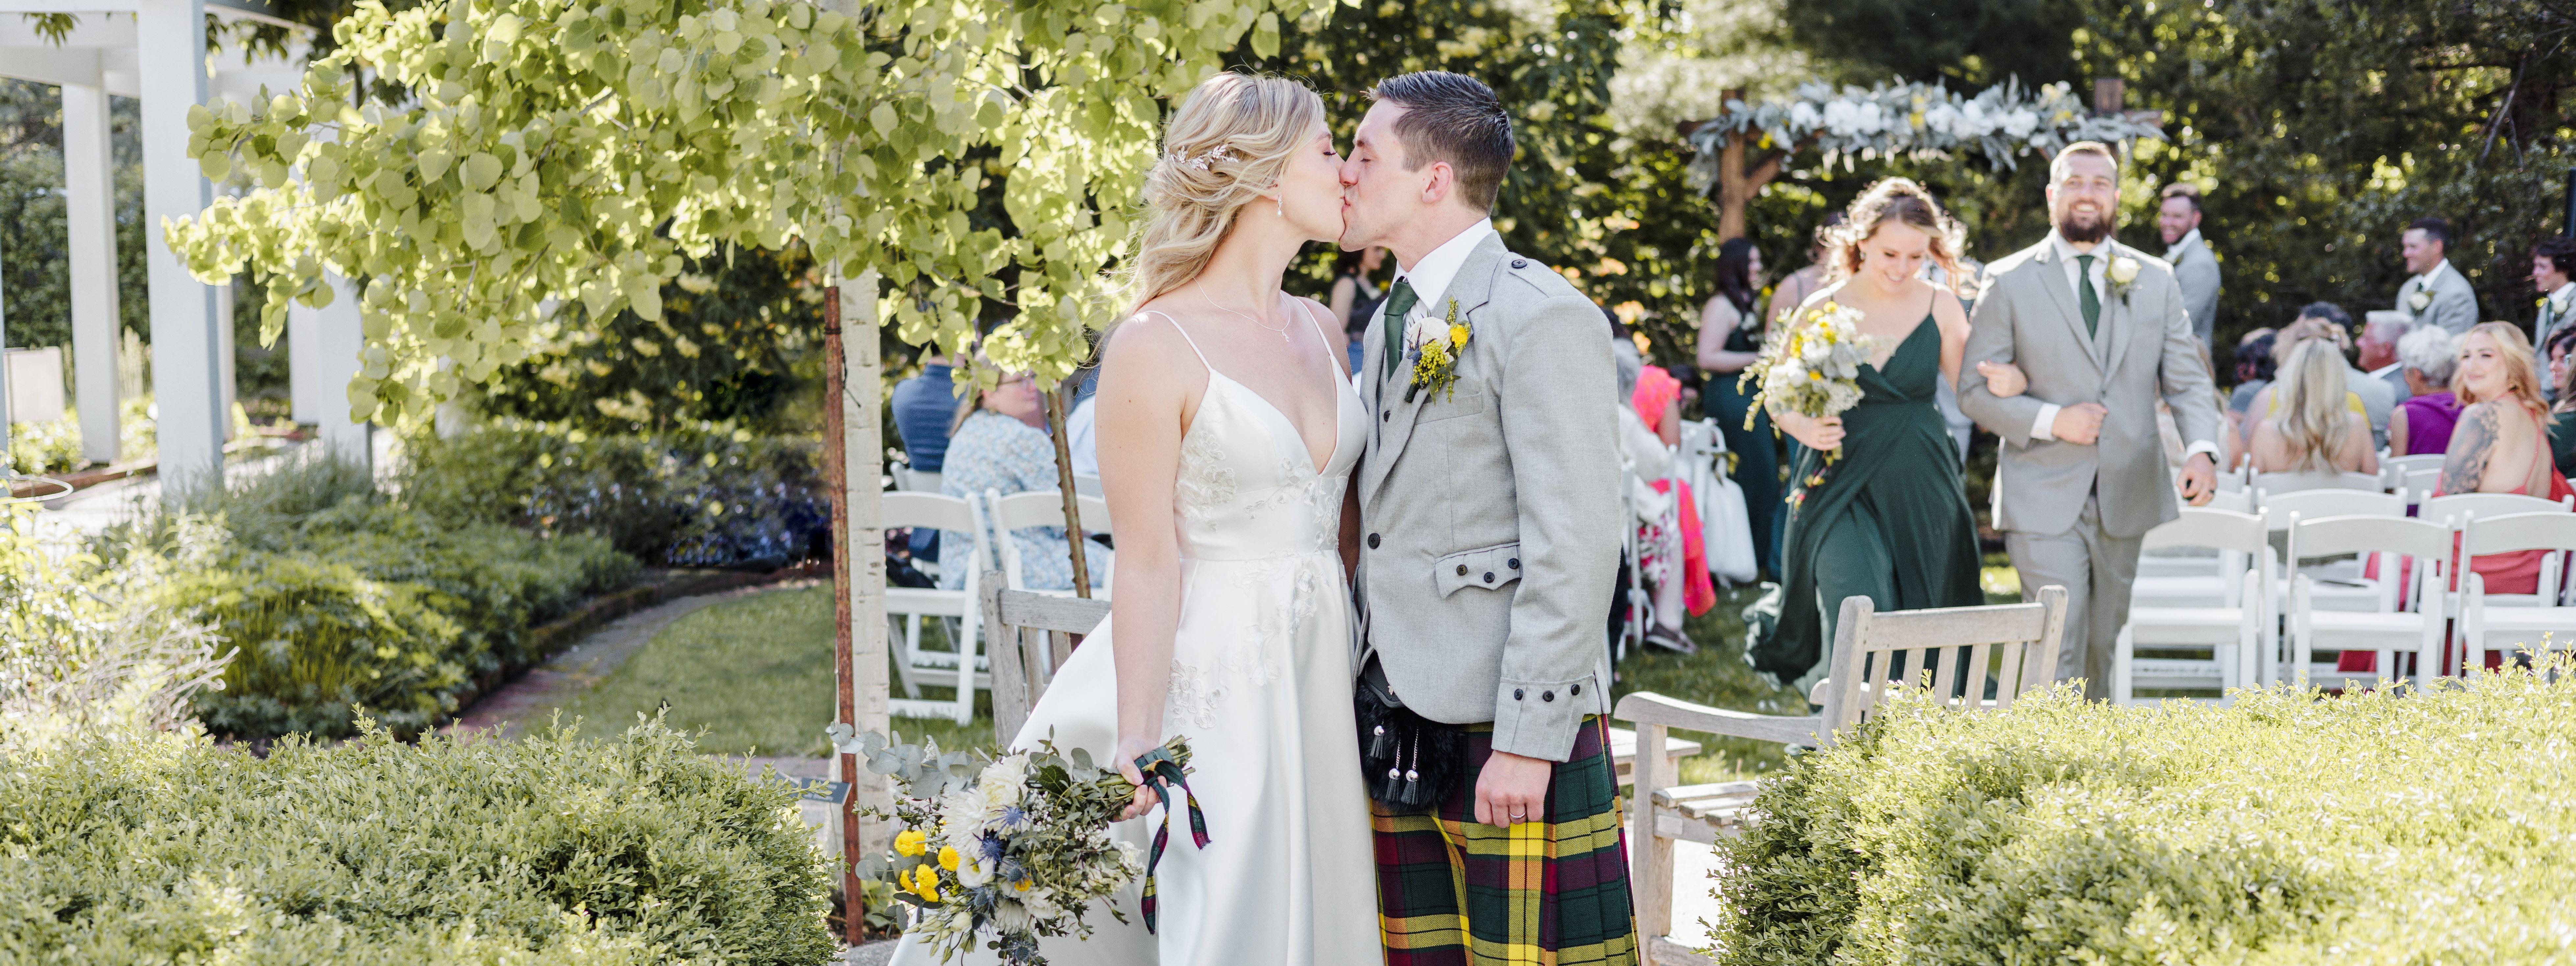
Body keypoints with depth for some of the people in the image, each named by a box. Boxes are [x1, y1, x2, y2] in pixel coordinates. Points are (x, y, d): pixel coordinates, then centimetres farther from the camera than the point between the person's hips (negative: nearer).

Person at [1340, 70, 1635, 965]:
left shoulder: (1542, 318, -11)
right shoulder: (1391, 322, 17)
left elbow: (1575, 546, -16)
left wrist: (1526, 740, -19)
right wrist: (1368, 703, 15)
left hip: (1512, 725, -8)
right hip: (1398, 721, 8)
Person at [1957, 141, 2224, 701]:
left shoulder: (2156, 282, 9)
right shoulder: (2010, 282, 0)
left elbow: (2188, 381, 5)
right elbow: (1974, 390, -2)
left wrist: (2201, 450, -15)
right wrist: (2050, 421, -17)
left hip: (2126, 500, 4)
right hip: (2043, 501, -4)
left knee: (2103, 643, 14)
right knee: (2056, 649, -11)